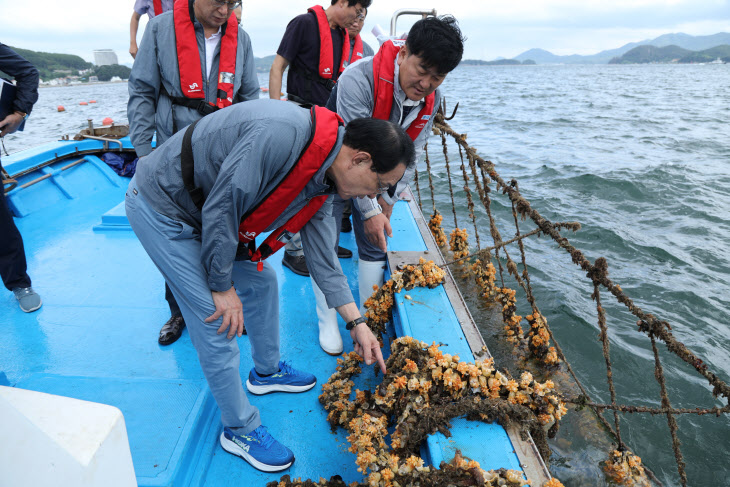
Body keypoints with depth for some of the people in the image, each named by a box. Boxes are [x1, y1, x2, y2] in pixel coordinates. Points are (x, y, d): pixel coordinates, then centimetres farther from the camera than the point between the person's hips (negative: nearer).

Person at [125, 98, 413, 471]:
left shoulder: (323, 180, -3)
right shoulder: (281, 134, -33)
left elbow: (322, 256, 3)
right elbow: (219, 209, -29)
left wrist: (356, 323, 4)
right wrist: (222, 286, -16)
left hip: (202, 212, 9)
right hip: (161, 208, -9)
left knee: (261, 281, 15)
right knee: (218, 324, -7)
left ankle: (267, 371, 39)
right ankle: (240, 430, 14)